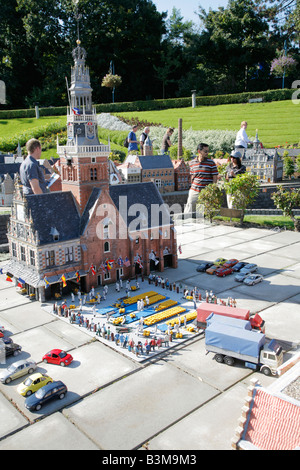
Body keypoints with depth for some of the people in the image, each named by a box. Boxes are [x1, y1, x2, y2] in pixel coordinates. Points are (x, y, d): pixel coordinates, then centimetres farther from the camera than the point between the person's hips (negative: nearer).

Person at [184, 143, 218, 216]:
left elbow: (215, 178, -2)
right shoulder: (192, 162, 6)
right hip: (194, 191, 3)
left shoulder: (211, 163, -3)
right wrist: (192, 187, 14)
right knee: (189, 212, 4)